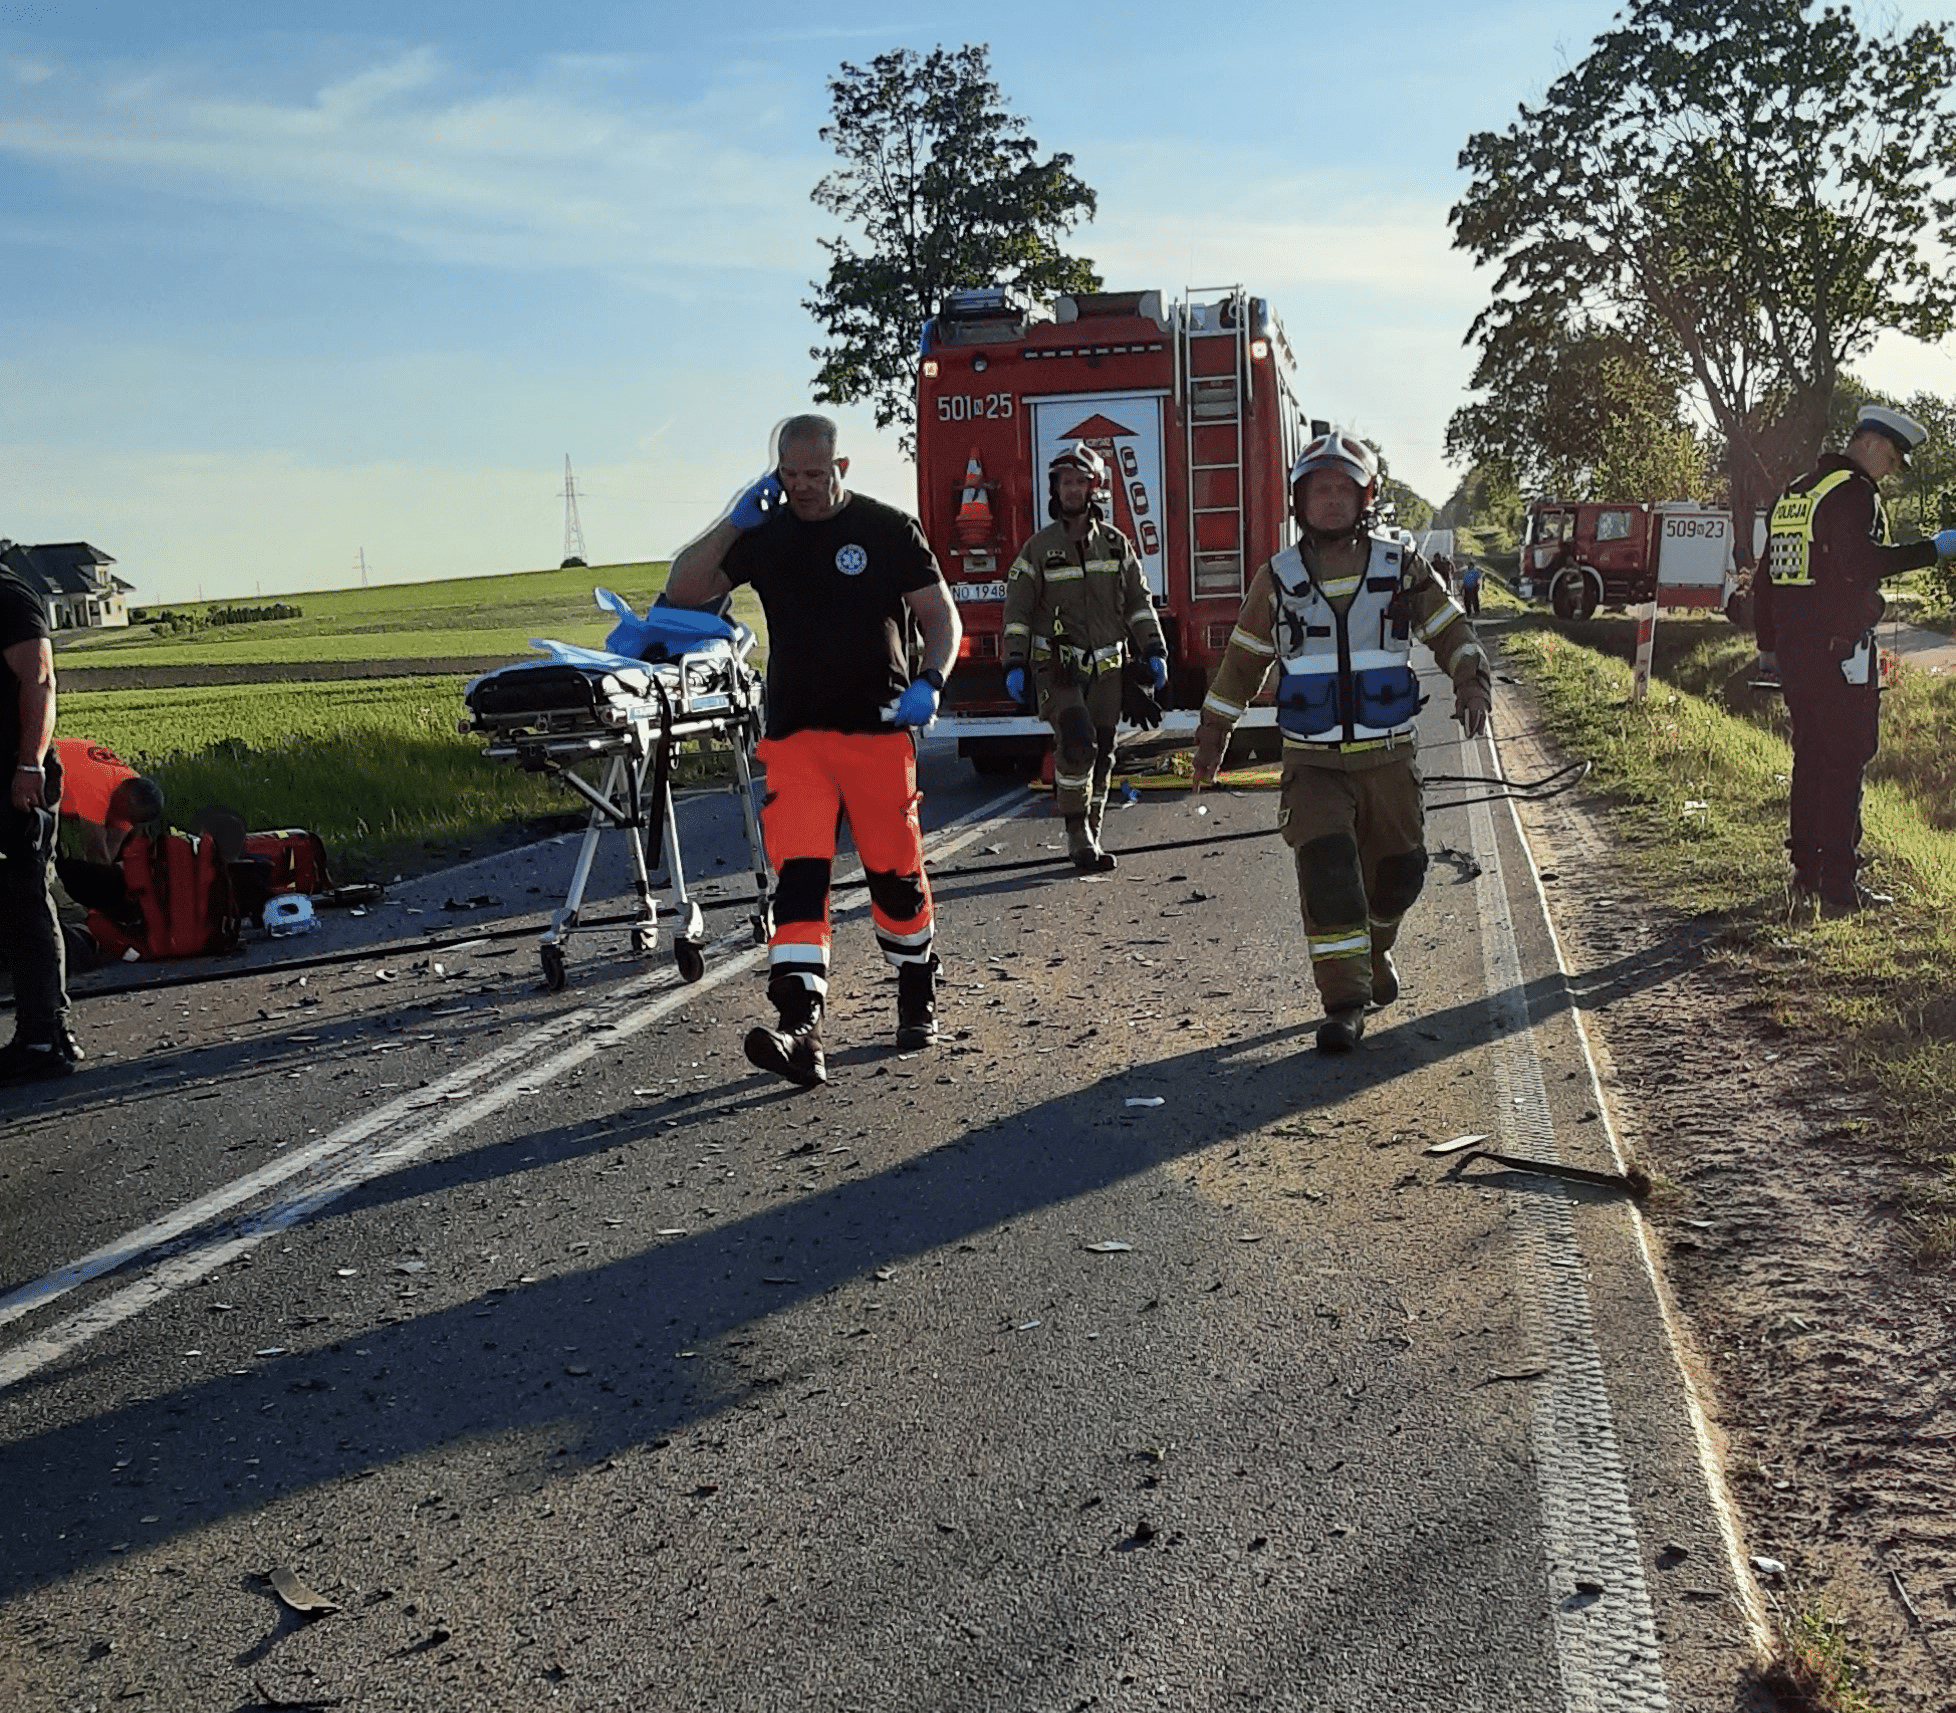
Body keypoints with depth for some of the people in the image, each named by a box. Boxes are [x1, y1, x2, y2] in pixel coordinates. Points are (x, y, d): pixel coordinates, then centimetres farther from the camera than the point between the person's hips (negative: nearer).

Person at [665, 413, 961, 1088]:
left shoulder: (887, 529, 2)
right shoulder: (764, 534, 10)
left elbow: (940, 615, 3)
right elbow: (681, 591, 6)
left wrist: (930, 682, -16)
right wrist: (734, 523, -6)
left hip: (879, 729, -2)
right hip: (795, 734, 2)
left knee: (895, 870, 5)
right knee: (799, 874, -11)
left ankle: (918, 996, 30)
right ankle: (800, 1028, -19)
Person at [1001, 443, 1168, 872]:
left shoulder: (1116, 543, 9)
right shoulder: (1038, 548, 0)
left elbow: (1138, 602, 10)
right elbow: (1017, 610, -1)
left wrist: (1154, 652, 1)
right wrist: (1015, 665, -9)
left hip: (1107, 670, 4)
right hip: (1058, 669, -3)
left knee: (1100, 756, 6)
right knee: (1077, 744, -21)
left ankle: (1089, 842, 15)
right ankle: (1077, 833, -11)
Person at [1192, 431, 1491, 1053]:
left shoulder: (1400, 567, 2)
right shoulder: (1277, 578, 2)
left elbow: (1451, 631, 5)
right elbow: (1244, 658, 12)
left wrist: (1471, 679, -15)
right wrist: (1213, 731, 13)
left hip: (1388, 757, 1)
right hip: (1313, 762, -1)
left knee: (1397, 868, 11)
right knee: (1325, 866, -17)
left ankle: (1375, 949, 43)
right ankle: (1344, 1002, -13)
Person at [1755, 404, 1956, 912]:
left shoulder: (1794, 493, 18)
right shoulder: (1854, 492, -10)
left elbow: (1765, 577, 20)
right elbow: (1861, 562, -26)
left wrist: (1769, 642, 23)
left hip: (1794, 649, 9)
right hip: (1840, 650, -9)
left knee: (1810, 757, 14)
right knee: (1845, 763, -6)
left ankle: (1805, 875, 18)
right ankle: (1839, 887, -6)